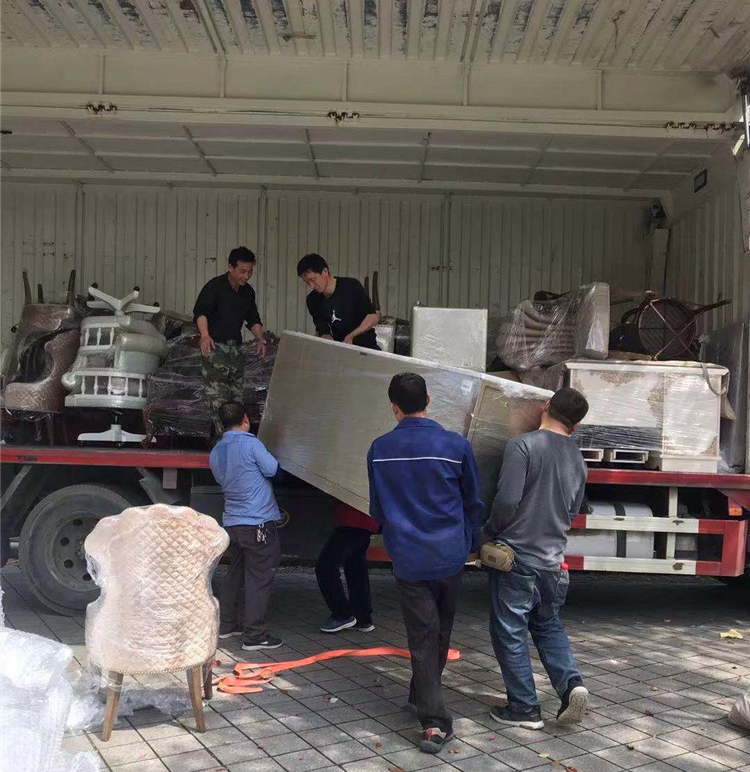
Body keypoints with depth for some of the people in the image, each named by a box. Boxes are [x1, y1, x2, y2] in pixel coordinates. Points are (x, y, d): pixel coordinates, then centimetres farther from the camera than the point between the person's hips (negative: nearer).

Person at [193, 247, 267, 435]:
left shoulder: (248, 292, 13)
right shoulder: (215, 286, -8)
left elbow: (253, 319, 21)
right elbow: (200, 311, -18)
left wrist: (260, 339, 4)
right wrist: (205, 335, -34)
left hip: (235, 347, 7)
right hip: (215, 345, -7)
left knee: (236, 394, 7)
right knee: (217, 395, -13)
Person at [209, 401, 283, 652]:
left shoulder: (215, 453, 11)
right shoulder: (250, 443, -12)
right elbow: (272, 469, -8)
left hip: (232, 523, 8)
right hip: (259, 523, -8)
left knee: (235, 574, 21)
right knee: (259, 578, -2)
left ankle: (226, 624, 30)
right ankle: (254, 635, 1)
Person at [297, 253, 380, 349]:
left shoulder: (351, 286, -10)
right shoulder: (313, 300, 3)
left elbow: (374, 317, -9)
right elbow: (323, 332, 6)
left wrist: (351, 336, -20)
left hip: (365, 346, -5)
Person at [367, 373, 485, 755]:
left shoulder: (379, 450, -4)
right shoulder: (456, 445, -9)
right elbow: (474, 502, 2)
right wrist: (469, 544, 18)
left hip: (407, 559, 0)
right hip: (449, 555, 0)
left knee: (422, 636, 6)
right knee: (440, 632, 20)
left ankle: (435, 721, -1)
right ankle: (421, 697, 38)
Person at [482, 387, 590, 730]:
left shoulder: (522, 445, -15)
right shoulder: (577, 459, 6)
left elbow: (507, 501, -21)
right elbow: (573, 512, 15)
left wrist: (489, 532, -4)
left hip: (515, 555, -6)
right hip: (552, 558, 6)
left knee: (509, 631, 7)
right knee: (547, 624, 24)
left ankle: (524, 707, 14)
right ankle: (571, 683, 6)